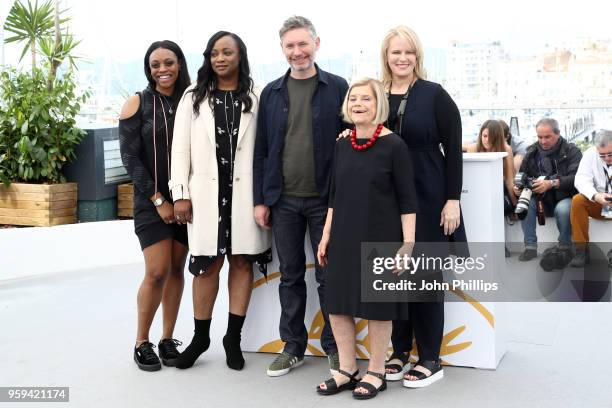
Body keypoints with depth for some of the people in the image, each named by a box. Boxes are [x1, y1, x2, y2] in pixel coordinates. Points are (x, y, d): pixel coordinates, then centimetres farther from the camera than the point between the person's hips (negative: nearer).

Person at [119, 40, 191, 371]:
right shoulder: (138, 103, -1)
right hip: (152, 200, -3)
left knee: (176, 269, 5)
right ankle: (142, 343, 7)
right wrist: (158, 200, -11)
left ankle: (167, 339, 17)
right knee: (157, 272, -9)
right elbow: (130, 157, -6)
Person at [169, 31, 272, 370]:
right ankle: (200, 337, 16)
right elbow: (180, 148, 5)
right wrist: (180, 194, -2)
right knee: (207, 264, 3)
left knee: (242, 261, 4)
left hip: (244, 192, 0)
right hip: (206, 192, 0)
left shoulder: (254, 99, 6)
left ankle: (233, 337, 15)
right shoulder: (194, 97, 9)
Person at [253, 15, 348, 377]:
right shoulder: (272, 93, 8)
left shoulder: (337, 88, 1)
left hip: (325, 198, -3)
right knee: (290, 275, 11)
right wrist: (260, 199, 3)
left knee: (329, 275, 4)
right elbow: (262, 150, 8)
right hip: (283, 200, 3)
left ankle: (334, 346, 17)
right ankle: (293, 346, 22)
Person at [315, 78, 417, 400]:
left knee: (376, 304, 5)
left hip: (380, 238, -5)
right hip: (344, 237, 5)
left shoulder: (393, 145, -9)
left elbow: (407, 201, -9)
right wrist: (326, 235, 11)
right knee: (337, 303, 8)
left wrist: (408, 244, -13)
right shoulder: (343, 145, 7)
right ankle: (347, 369, 23)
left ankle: (376, 372, 20)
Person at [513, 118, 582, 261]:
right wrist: (518, 187, -15)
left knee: (563, 209, -36)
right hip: (542, 200, 4)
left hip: (565, 197, -4)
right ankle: (530, 247, -19)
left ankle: (565, 247, -12)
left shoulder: (572, 151, -4)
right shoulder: (532, 152, 8)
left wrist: (552, 183, -34)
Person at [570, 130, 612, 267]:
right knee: (577, 201, -26)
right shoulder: (590, 154, -6)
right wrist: (595, 196, -37)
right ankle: (581, 249, -22)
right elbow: (581, 180, -17)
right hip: (598, 204, 1)